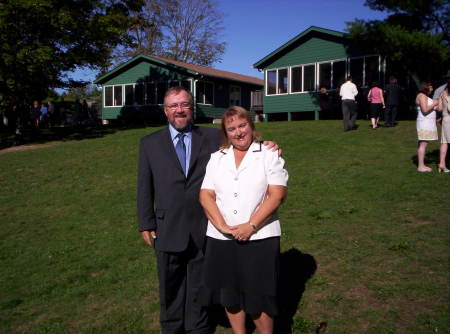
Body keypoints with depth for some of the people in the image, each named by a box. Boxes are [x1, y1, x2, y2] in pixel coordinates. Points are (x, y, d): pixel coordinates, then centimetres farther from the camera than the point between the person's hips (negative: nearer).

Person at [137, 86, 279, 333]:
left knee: (199, 283, 16)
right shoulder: (150, 143, 3)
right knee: (171, 285, 17)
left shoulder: (213, 137, 2)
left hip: (203, 228, 0)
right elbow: (144, 187, 3)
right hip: (168, 229, 0)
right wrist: (146, 224, 0)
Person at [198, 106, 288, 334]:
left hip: (259, 237, -3)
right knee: (229, 294, 13)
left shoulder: (269, 155, 2)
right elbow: (206, 196, 2)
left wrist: (251, 226, -16)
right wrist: (223, 226, -13)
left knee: (259, 297, 4)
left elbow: (277, 195, -7)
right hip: (221, 238, 3)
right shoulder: (216, 158, 10)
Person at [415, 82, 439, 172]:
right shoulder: (422, 96, -11)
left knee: (422, 144, 9)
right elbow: (425, 110, -21)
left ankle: (421, 165, 11)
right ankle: (421, 166, -11)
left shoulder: (425, 96, 21)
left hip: (427, 124, 11)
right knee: (423, 144, -11)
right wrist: (434, 104, -9)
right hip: (424, 124, -11)